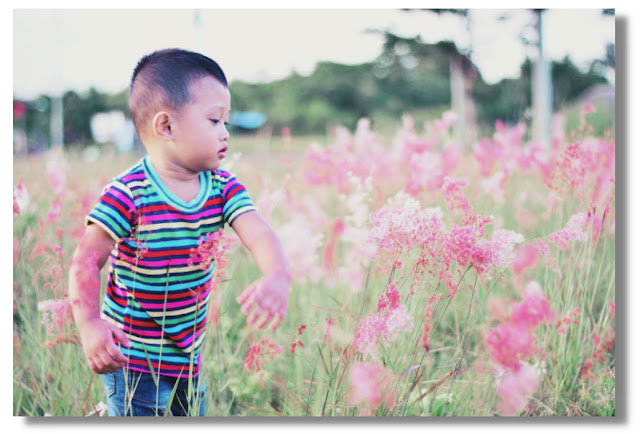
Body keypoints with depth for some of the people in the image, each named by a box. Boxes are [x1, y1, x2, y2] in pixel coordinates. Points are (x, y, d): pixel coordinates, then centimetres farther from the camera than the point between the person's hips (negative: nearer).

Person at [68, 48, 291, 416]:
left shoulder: (223, 187, -2)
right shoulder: (129, 194, -18)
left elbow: (259, 234, -17)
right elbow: (86, 262, -16)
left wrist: (278, 277, -38)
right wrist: (89, 325, -30)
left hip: (188, 357, 6)